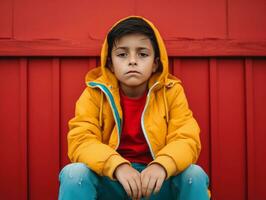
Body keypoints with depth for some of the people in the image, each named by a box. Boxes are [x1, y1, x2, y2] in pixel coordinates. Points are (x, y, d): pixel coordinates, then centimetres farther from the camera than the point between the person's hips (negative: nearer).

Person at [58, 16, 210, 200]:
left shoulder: (171, 92, -4)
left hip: (155, 179, 1)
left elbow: (186, 139, -13)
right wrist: (118, 166, -34)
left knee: (195, 174, -26)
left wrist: (162, 165, -35)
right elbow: (81, 141, -16)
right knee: (74, 173, -28)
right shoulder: (95, 93, -6)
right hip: (110, 180, 0)